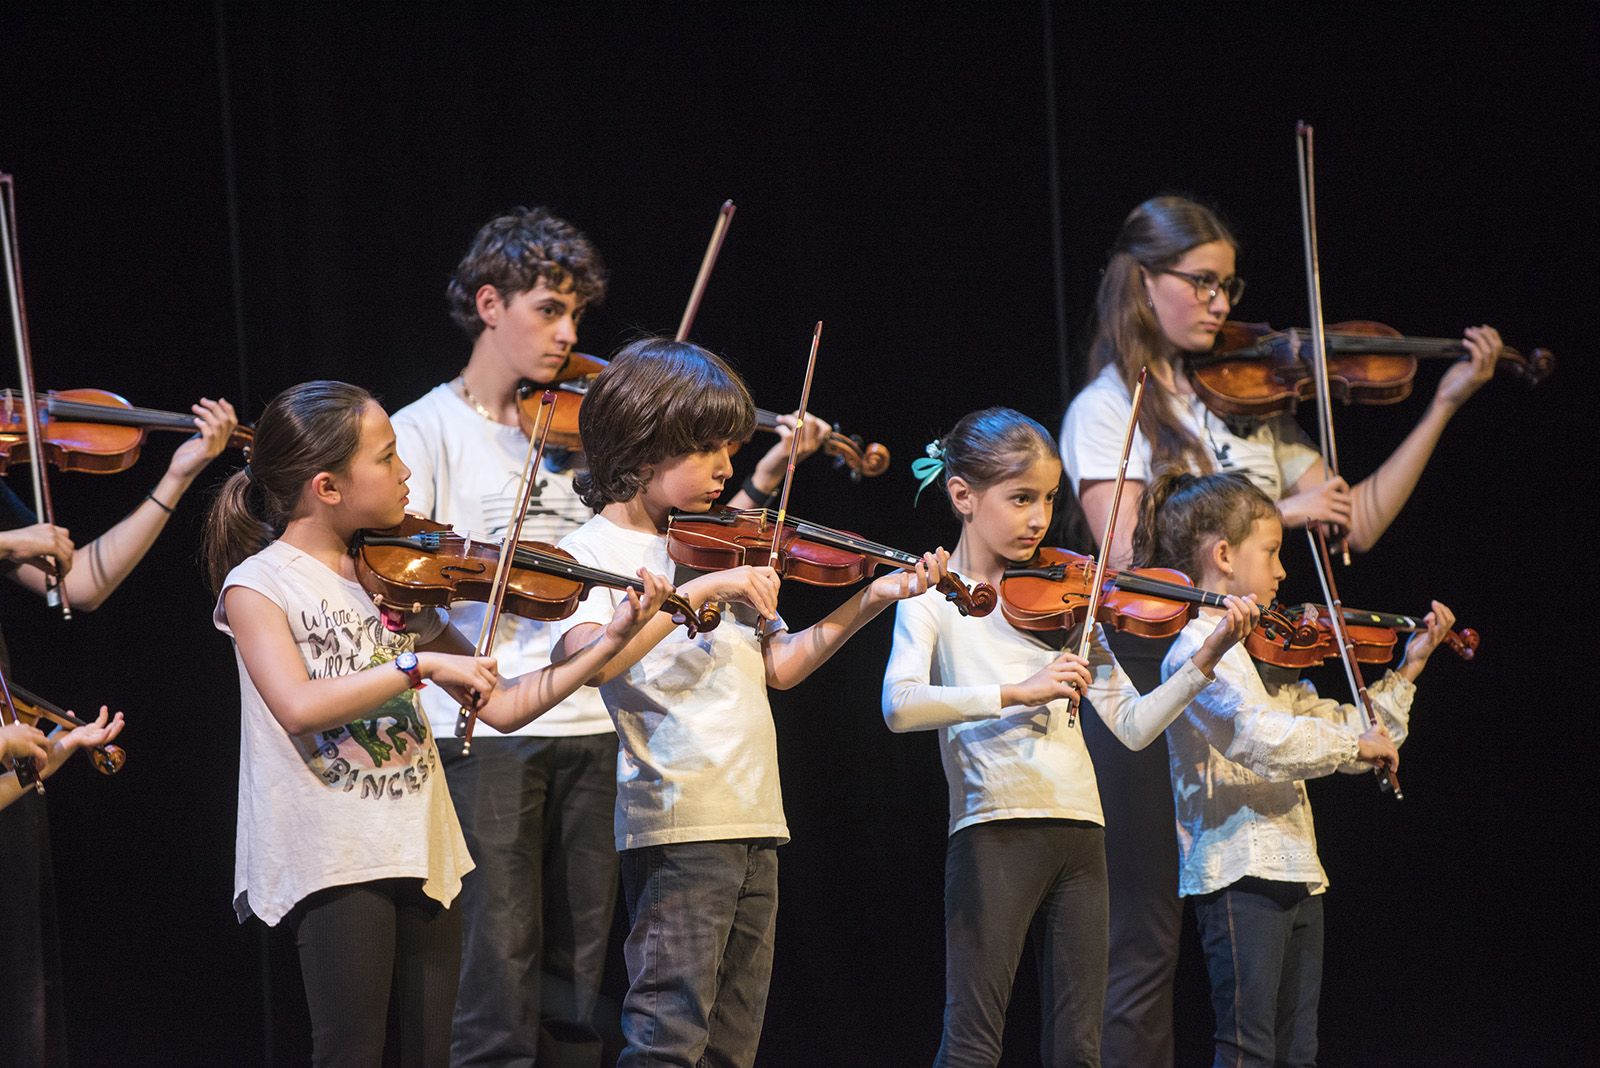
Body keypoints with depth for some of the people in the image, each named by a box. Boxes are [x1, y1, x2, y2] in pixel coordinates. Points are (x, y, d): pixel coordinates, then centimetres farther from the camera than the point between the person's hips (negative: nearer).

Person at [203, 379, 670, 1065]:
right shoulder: (259, 583, -5)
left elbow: (500, 706, 10)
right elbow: (298, 706, -23)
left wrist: (608, 645, 1)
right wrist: (421, 663, -24)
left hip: (421, 852, 6)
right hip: (331, 853, -6)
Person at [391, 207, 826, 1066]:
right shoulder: (427, 431, 2)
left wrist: (765, 479, 3)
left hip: (589, 729, 5)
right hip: (481, 731, -5)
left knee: (575, 990, 8)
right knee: (498, 982, -8)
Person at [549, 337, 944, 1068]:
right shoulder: (594, 549, -5)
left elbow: (778, 667, 18)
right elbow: (588, 657, -25)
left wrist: (868, 602, 9)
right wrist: (702, 590, -26)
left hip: (753, 819, 8)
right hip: (677, 820, -8)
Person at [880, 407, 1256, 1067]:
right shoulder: (935, 597, 1)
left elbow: (1132, 725, 10)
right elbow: (900, 704, -18)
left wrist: (1204, 660, -3)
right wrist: (1018, 691, -26)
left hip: (1077, 835, 5)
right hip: (993, 831, -5)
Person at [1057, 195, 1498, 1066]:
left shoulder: (1250, 403, 15)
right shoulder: (1108, 410, -2)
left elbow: (1357, 525, 11)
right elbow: (1126, 553, -16)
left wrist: (1445, 405, 7)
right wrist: (1275, 511, -19)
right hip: (1149, 679, -6)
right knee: (1146, 942, -5)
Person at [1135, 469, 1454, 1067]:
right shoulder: (1198, 648, -11)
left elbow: (1337, 728, 25)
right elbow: (1264, 737, -26)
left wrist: (1407, 671, 22)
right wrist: (1355, 743, -15)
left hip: (1295, 873, 10)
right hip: (1241, 875, -10)